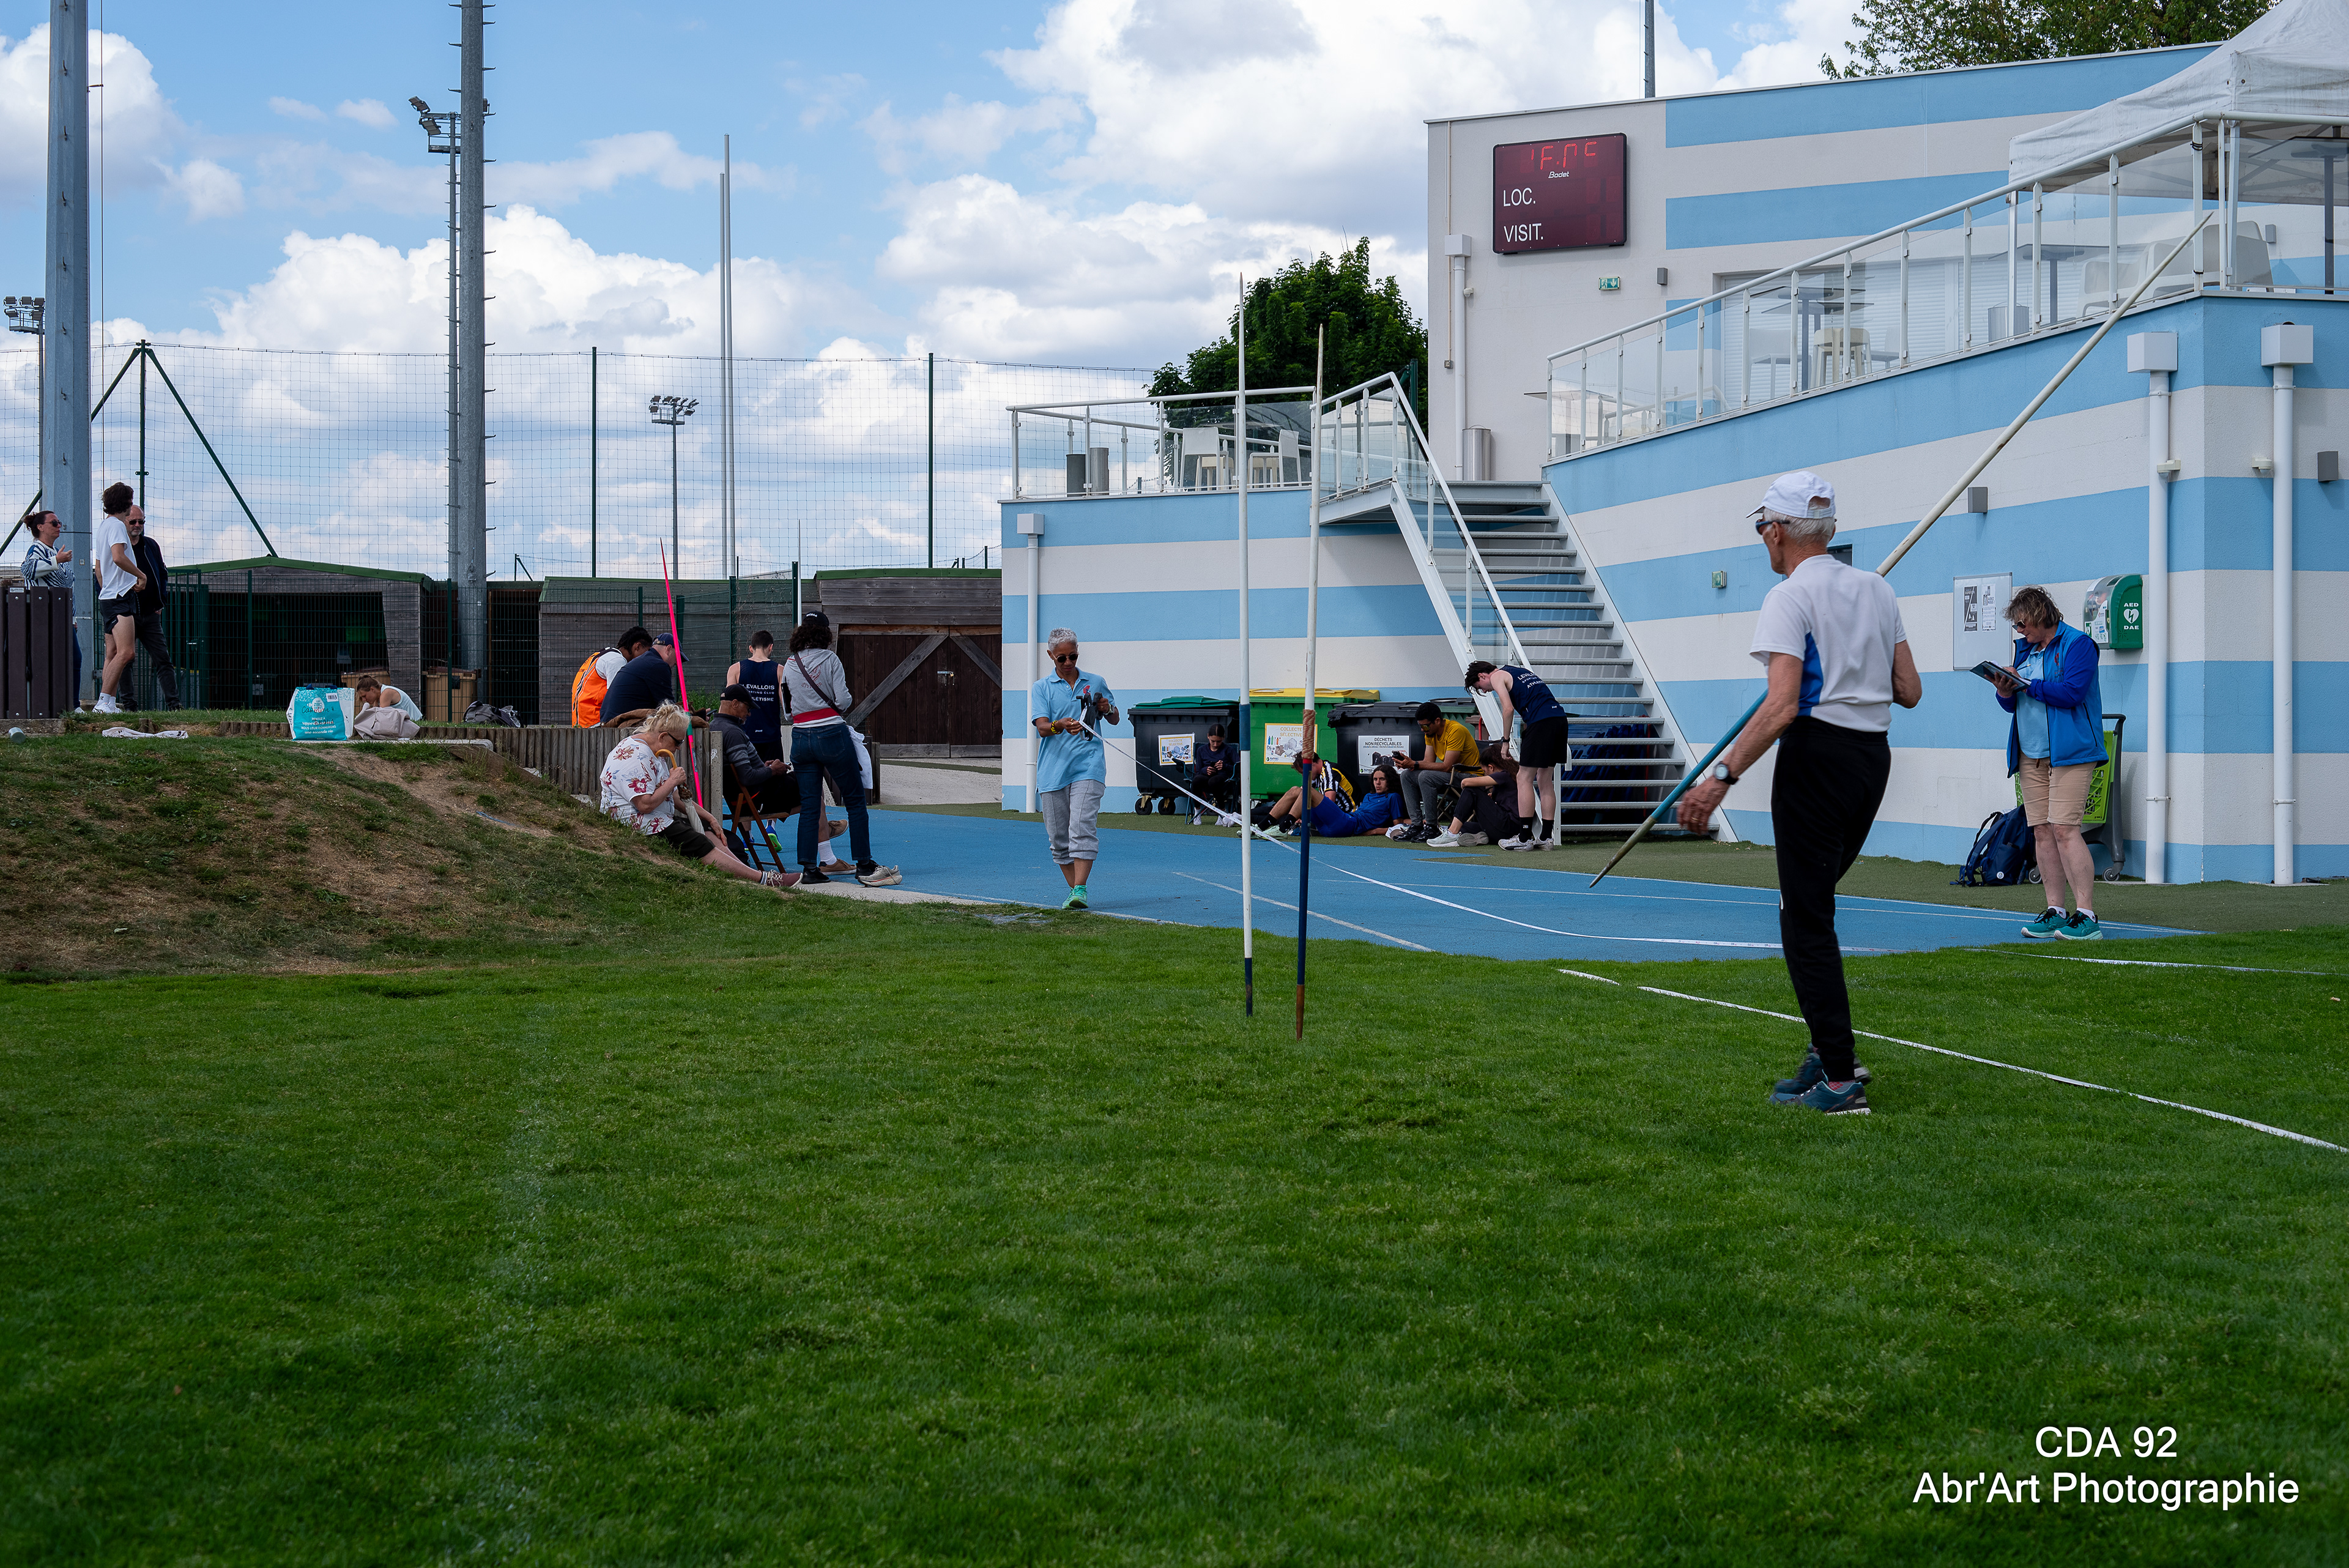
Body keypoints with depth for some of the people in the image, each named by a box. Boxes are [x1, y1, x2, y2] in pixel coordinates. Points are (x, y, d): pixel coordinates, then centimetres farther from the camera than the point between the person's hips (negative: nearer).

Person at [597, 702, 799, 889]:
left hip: (660, 822, 11)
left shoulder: (653, 752, 16)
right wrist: (673, 781, -17)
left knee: (710, 836, 1)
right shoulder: (634, 756, -20)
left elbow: (672, 797, 22)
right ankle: (765, 879, -20)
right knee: (701, 847, -16)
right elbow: (645, 804, -28)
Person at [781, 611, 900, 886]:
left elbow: (787, 709, 11)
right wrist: (848, 707, 12)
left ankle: (809, 867, 4)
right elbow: (843, 701, -9)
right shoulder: (829, 659, -5)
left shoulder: (789, 665, 8)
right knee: (855, 801, 3)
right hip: (832, 735, -5)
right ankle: (865, 866, 2)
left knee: (809, 806, 7)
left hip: (801, 737, 5)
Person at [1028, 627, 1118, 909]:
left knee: (1082, 828, -17)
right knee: (1058, 838, 5)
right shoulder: (1041, 688, 9)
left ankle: (1081, 890, -21)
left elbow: (1115, 720, 25)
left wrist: (1108, 709, 0)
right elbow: (1042, 727, -5)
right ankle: (1073, 890, 17)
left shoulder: (1096, 683, 13)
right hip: (1052, 770, 1)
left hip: (1088, 766, -1)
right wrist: (1062, 726, -27)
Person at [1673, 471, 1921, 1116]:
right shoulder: (1878, 590, 11)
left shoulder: (1790, 597, -10)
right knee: (1811, 903, 20)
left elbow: (1782, 705, -21)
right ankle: (1828, 1051, 18)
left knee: (1806, 918, -4)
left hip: (1818, 748, -7)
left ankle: (1840, 1079, -8)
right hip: (1875, 752, 8)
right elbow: (1910, 691, 12)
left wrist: (1722, 777, -24)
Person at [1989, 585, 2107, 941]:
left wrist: (2027, 685, -10)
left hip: (2069, 751, -8)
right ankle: (2056, 911, 8)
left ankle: (2087, 915, -14)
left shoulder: (2077, 644, -4)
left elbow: (2071, 692, -17)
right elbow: (2015, 704, 23)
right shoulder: (2025, 649, 19)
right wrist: (2006, 693, 0)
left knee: (2063, 829, -15)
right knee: (2042, 832, 4)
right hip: (2031, 755, 8)